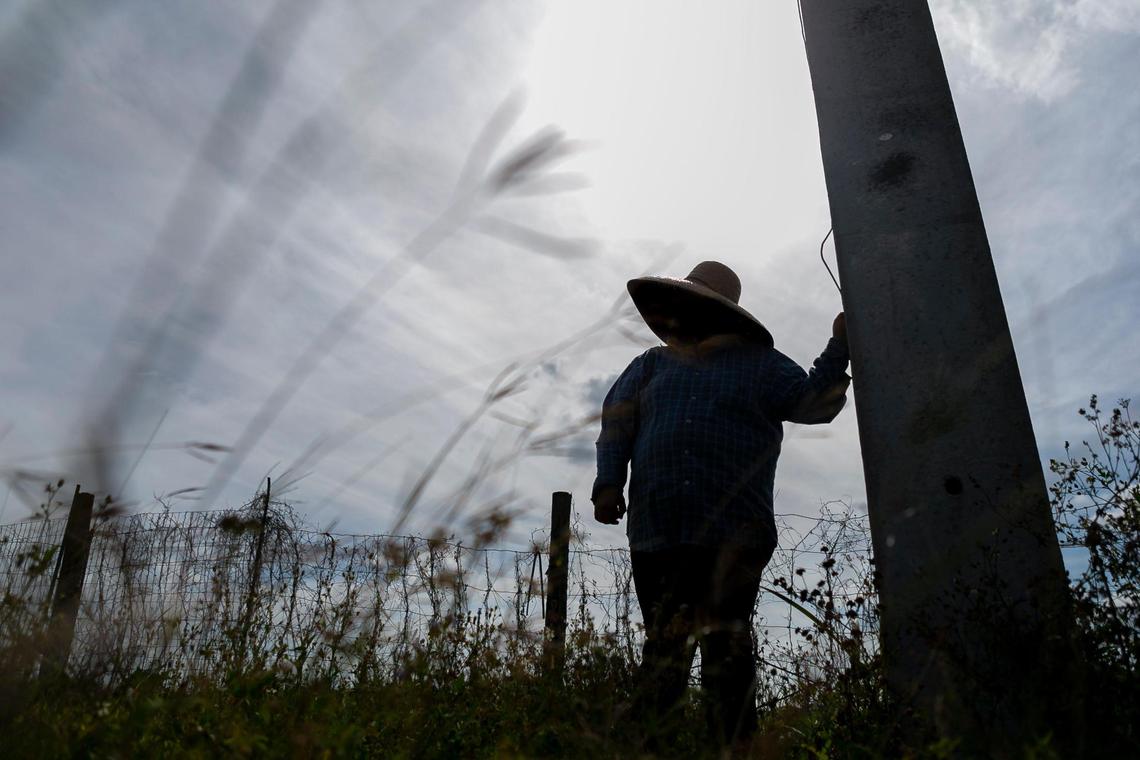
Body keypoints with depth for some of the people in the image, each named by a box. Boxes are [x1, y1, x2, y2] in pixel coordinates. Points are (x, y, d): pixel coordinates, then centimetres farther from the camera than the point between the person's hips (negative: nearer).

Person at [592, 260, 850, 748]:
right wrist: (609, 483, -7)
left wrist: (837, 349, -9)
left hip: (732, 537, -2)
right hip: (656, 536, 3)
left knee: (725, 648, -4)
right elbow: (617, 420, 8)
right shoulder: (653, 364, 19)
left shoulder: (759, 363, 13)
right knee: (664, 651, 6)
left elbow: (812, 404, 4)